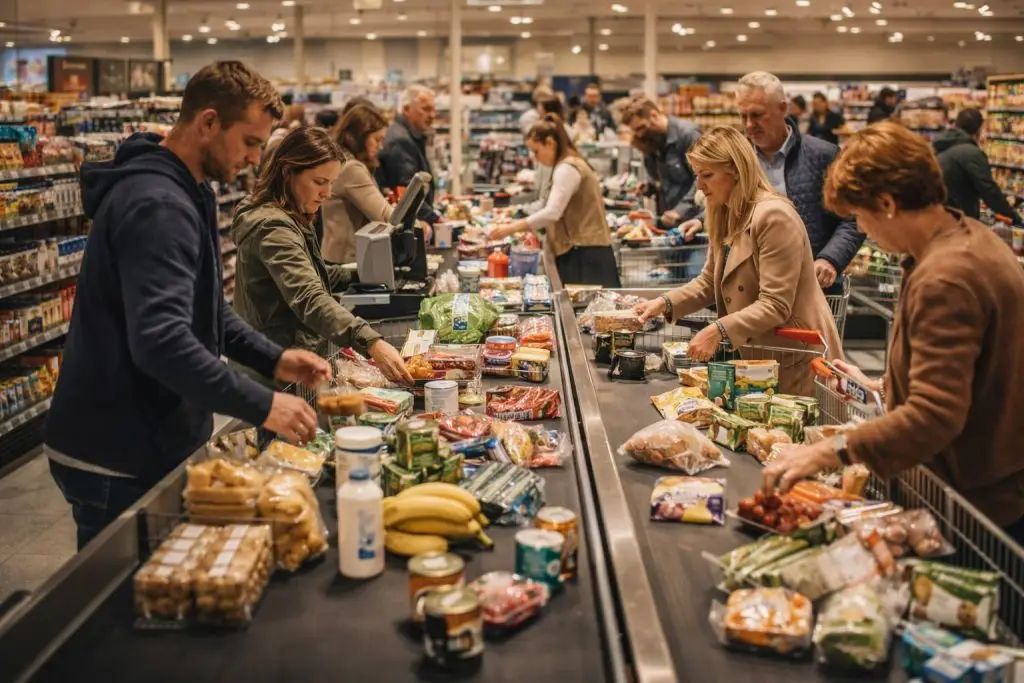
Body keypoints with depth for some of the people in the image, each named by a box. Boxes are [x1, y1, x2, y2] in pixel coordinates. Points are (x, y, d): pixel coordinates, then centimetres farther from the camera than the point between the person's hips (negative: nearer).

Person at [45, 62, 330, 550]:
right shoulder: (156, 205, -23)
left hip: (152, 440, 10)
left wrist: (273, 359, 5)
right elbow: (160, 342, -34)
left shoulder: (184, 193, 11)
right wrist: (260, 406, -30)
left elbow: (204, 309, 19)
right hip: (119, 460, -10)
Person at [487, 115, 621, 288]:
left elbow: (552, 213, -23)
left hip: (584, 253, -10)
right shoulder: (571, 165, 21)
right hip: (585, 251, 10)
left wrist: (511, 228, -21)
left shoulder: (567, 168, -12)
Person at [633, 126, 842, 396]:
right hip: (759, 359, 9)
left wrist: (719, 330, -32)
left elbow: (775, 306, -25)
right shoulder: (727, 217, 9)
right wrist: (665, 302, -4)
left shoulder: (774, 216, -21)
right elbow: (709, 282, 11)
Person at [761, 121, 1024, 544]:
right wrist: (886, 388, 17)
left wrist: (833, 452, -36)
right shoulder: (968, 237, 6)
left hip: (982, 503, -10)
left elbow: (936, 416, -35)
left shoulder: (945, 279, -28)